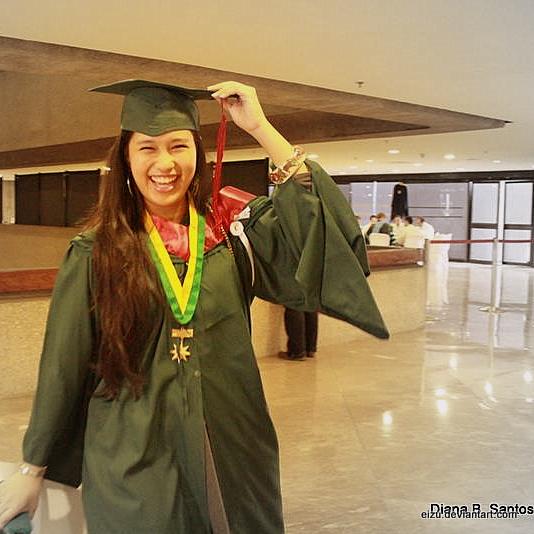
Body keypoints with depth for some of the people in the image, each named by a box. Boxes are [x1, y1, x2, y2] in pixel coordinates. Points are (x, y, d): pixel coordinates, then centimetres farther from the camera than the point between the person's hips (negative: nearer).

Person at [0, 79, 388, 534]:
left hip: (230, 452, 2)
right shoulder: (97, 252, -5)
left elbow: (323, 225, -17)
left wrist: (260, 128, -16)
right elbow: (63, 367, -1)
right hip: (133, 460, -1)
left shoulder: (232, 226, -2)